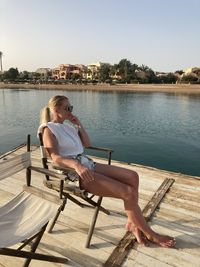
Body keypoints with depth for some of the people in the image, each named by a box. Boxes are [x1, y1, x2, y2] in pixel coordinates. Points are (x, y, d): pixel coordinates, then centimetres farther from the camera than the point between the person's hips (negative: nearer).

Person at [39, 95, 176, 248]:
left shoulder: (68, 125, 16)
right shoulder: (49, 130, -7)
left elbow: (87, 144, 16)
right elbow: (56, 158, -22)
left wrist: (79, 125, 6)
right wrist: (77, 165, -40)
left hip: (88, 164, 8)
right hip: (73, 172, -8)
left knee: (132, 176, -8)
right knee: (128, 192, -16)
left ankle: (132, 223, 1)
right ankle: (150, 234, 4)